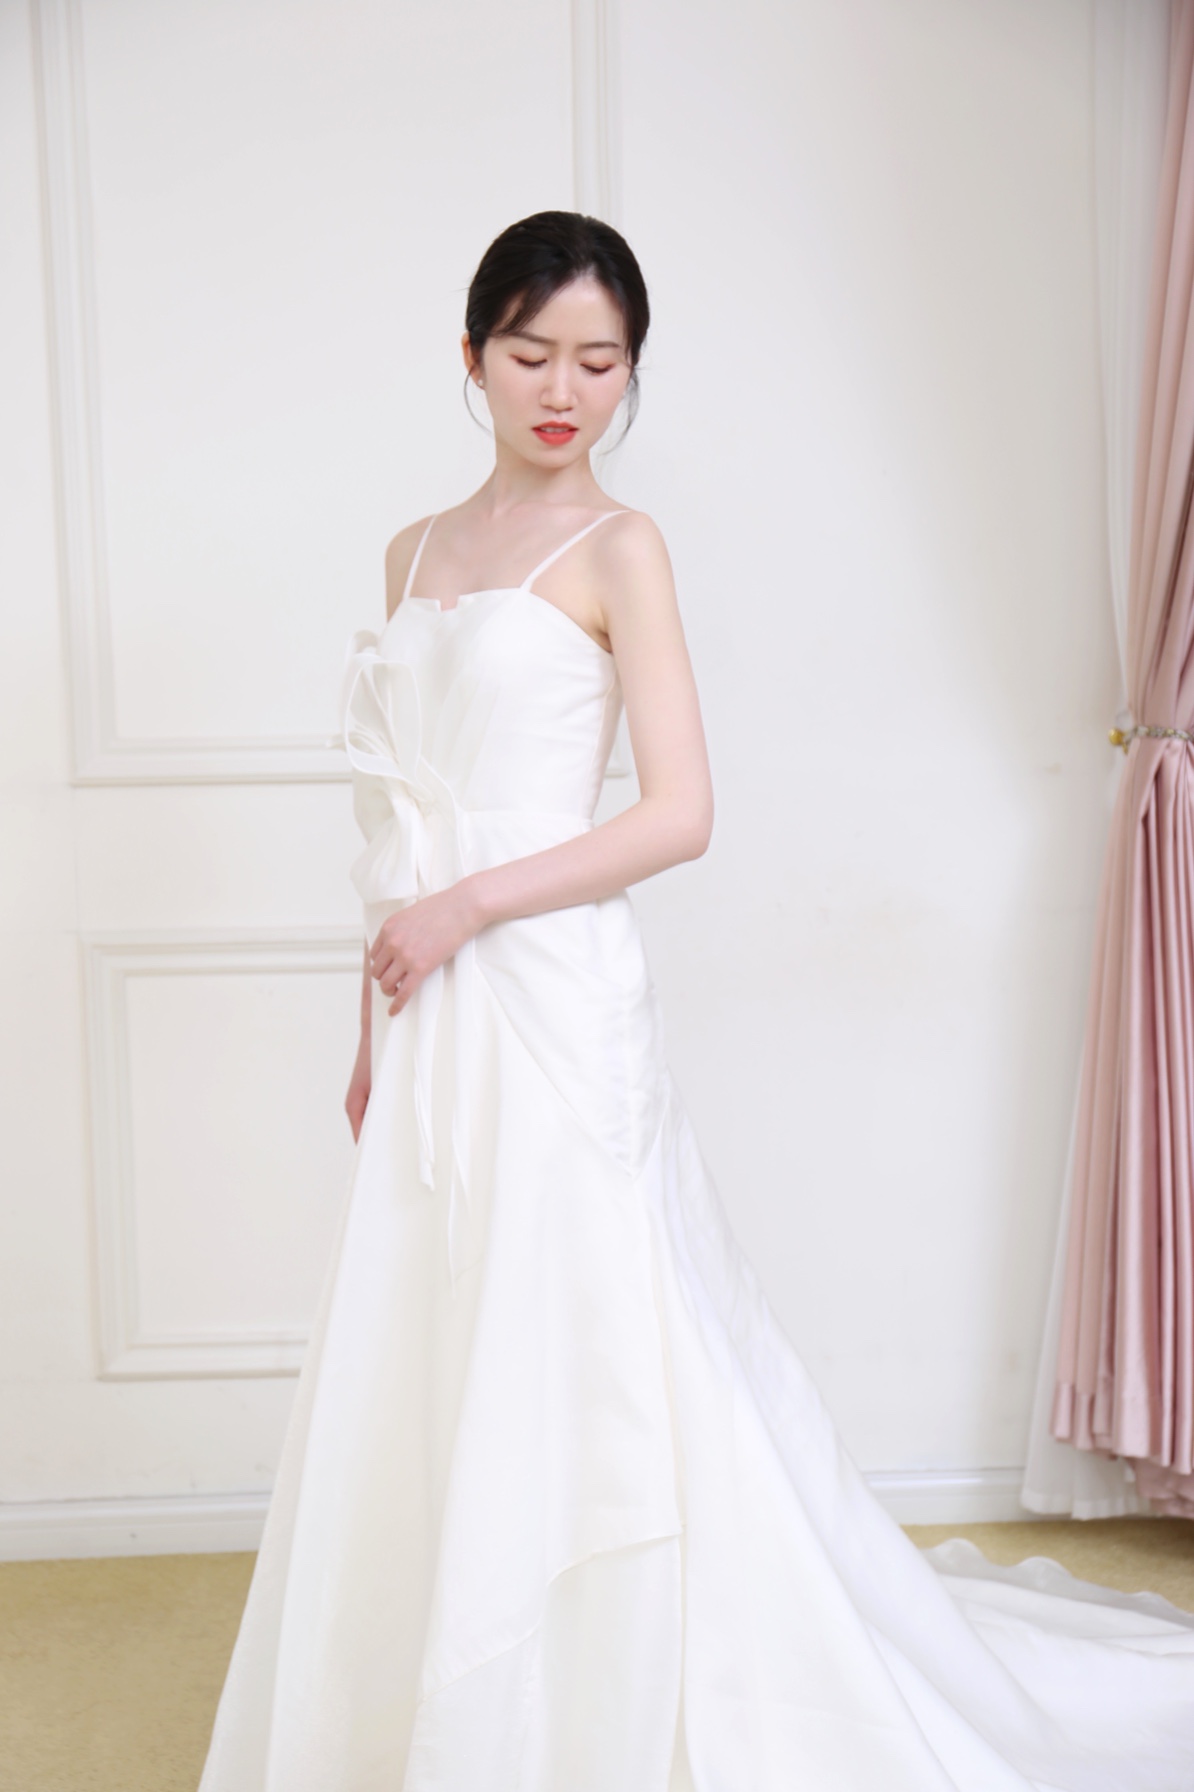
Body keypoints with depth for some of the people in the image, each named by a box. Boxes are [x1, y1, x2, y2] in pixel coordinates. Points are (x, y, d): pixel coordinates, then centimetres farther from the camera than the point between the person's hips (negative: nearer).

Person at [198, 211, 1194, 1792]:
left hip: (555, 1008, -6)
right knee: (432, 1380, 13)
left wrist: (464, 910, -13)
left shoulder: (617, 550, -4)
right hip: (435, 1023, 7)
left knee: (575, 1361, -1)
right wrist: (375, 1030, 16)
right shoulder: (418, 551, 15)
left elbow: (681, 815, -11)